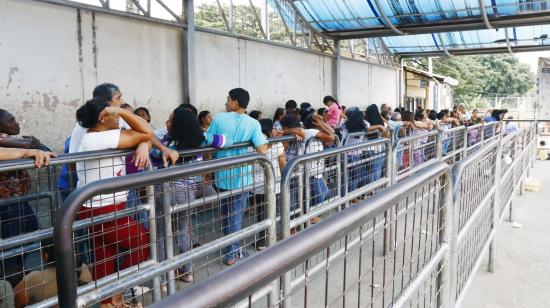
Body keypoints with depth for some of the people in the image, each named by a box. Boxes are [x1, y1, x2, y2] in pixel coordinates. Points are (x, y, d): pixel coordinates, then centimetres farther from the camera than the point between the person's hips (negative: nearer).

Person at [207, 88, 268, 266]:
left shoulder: (219, 118, -6)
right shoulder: (253, 123, -9)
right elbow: (262, 150, -18)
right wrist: (266, 141, 5)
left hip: (222, 174, 1)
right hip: (241, 176, -1)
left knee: (226, 213, 18)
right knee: (236, 214, 10)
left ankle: (232, 249, 30)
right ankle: (232, 253, 14)